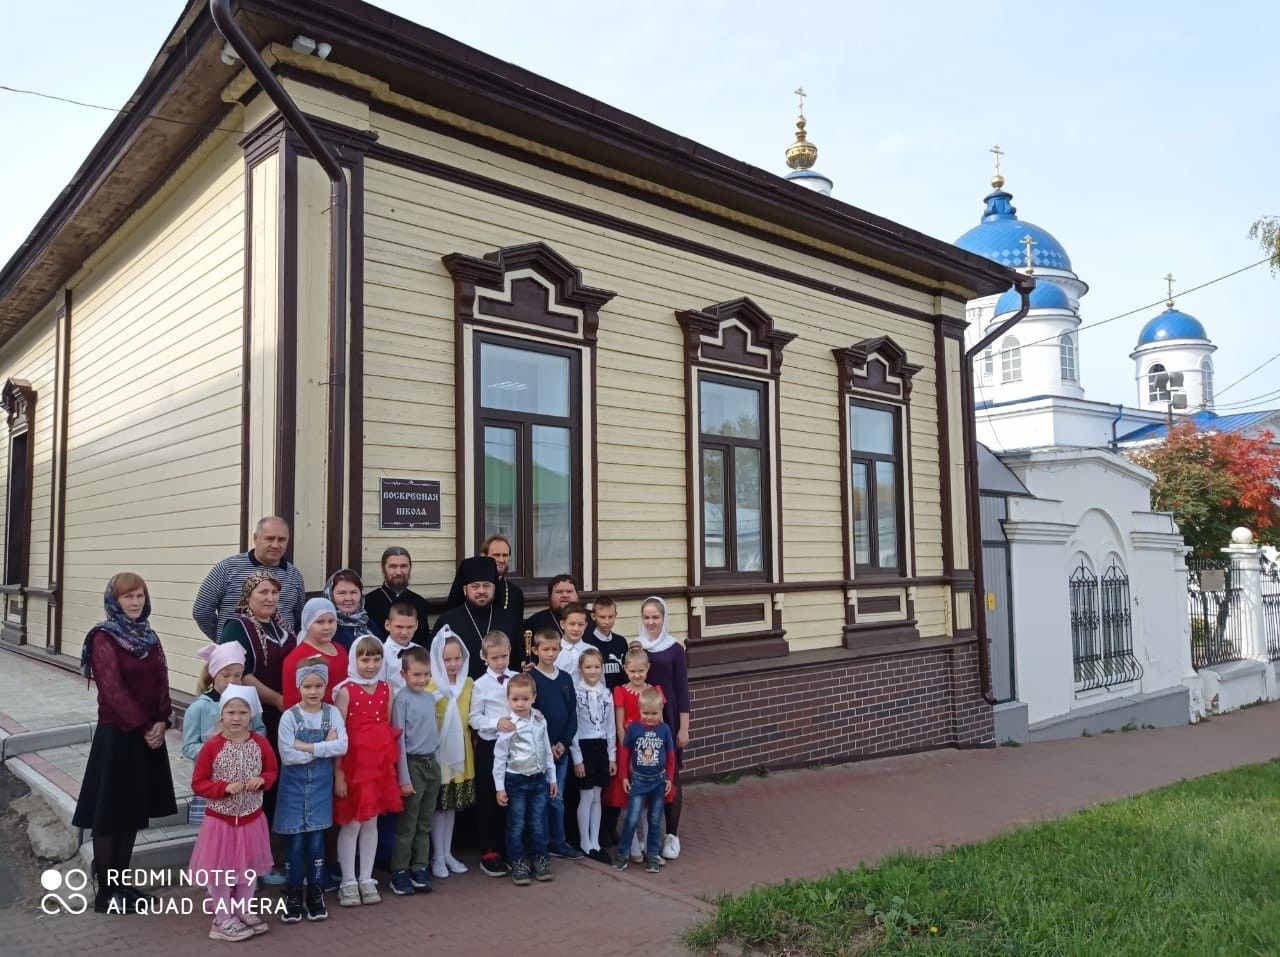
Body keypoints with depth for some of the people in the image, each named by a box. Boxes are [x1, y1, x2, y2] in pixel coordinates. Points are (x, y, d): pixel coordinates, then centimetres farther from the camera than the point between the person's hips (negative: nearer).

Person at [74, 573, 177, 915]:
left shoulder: (149, 637, 9)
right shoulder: (104, 638, -11)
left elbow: (162, 683, 6)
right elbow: (113, 690, -17)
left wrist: (161, 723, -8)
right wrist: (144, 726, -16)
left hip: (149, 735, 6)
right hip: (116, 734, -6)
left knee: (133, 811, 13)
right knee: (110, 812, 3)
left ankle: (121, 882, 24)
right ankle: (106, 890, 13)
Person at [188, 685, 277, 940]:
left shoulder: (260, 743, -7)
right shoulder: (212, 746, -16)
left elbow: (272, 771, 6)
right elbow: (198, 783, -11)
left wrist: (261, 780, -16)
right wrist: (225, 787, -24)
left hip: (252, 818, 3)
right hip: (220, 819, -3)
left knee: (248, 868, 17)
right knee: (220, 870, 8)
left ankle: (244, 912, 34)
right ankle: (223, 919, 24)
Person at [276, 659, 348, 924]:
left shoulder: (332, 713, -4)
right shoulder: (289, 716, -11)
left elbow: (342, 747, -16)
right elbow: (287, 756, -18)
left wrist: (306, 746, -20)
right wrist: (324, 747, -17)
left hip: (321, 783, 2)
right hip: (295, 784, -1)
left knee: (316, 839, 8)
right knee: (295, 840, 4)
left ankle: (315, 893, 21)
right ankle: (293, 894, 19)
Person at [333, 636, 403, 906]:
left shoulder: (386, 689, 5)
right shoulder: (346, 691, -9)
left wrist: (390, 765, 9)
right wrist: (338, 774, -12)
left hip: (380, 765, 5)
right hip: (353, 764, -4)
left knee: (371, 822, 13)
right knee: (351, 824, 5)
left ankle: (366, 879, 24)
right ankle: (348, 882, 18)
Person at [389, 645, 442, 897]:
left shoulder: (431, 698, 8)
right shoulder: (401, 699, -11)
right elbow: (399, 740, -12)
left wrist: (435, 762, 14)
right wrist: (404, 779, -12)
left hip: (431, 763, 6)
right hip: (413, 763, -6)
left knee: (425, 824, 12)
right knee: (407, 825, 2)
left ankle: (420, 869, 21)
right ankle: (399, 873, 13)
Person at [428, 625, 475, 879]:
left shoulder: (469, 683, 2)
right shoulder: (431, 686, -13)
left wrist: (469, 745, 8)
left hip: (461, 752, 5)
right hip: (439, 752, -5)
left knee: (453, 805, 14)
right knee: (439, 805, 4)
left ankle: (448, 853, 26)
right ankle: (437, 857, 17)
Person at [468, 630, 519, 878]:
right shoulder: (480, 685, -5)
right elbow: (474, 718, -6)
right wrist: (496, 723, -20)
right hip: (489, 745, -3)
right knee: (488, 801, 6)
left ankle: (509, 849, 26)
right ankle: (489, 855, 16)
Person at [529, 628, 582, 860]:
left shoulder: (565, 679, 7)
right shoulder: (530, 678, -6)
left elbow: (573, 712, 7)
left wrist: (564, 742, -4)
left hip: (561, 748, 4)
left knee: (557, 798, 11)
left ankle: (557, 842, 21)